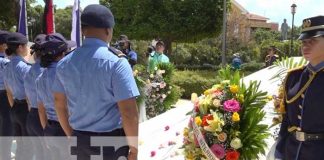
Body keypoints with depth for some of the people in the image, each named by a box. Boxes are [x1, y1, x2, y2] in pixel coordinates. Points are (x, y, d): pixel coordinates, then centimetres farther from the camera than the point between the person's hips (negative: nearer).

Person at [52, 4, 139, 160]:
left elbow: (60, 105, 9)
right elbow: (129, 113, -21)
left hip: (80, 141, 5)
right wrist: (133, 146, -7)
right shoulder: (116, 63, -18)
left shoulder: (64, 64, 0)